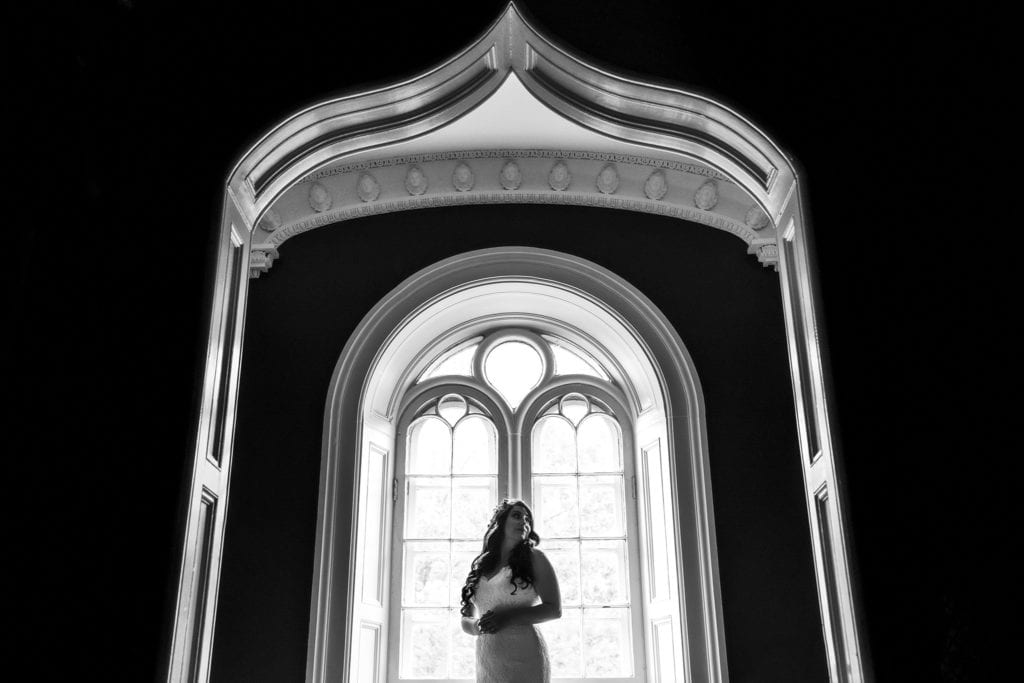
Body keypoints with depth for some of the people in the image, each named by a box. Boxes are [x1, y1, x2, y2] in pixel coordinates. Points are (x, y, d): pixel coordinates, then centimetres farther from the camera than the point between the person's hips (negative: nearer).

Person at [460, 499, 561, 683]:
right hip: (486, 664, 3)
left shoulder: (534, 559, 3)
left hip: (524, 658, -3)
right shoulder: (479, 566, 13)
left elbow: (554, 609, -4)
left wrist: (509, 618, -15)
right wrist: (476, 626, -7)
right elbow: (466, 620, 16)